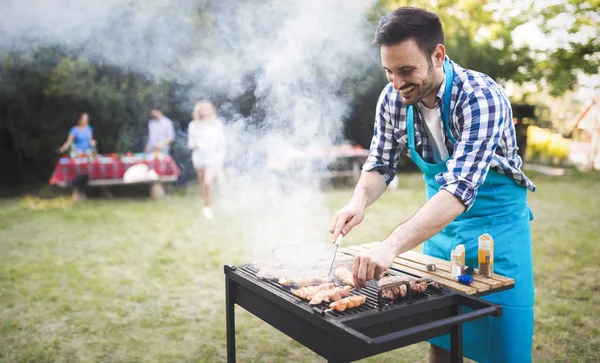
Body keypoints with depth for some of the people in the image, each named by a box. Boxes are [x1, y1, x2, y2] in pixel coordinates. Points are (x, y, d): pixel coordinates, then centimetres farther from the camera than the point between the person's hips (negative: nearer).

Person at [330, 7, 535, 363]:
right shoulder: (392, 99, -12)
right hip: (439, 223, 5)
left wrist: (392, 246, -49)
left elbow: (461, 187, -38)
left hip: (496, 223, -4)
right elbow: (381, 164, -1)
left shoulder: (482, 97, -28)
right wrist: (360, 201, -24)